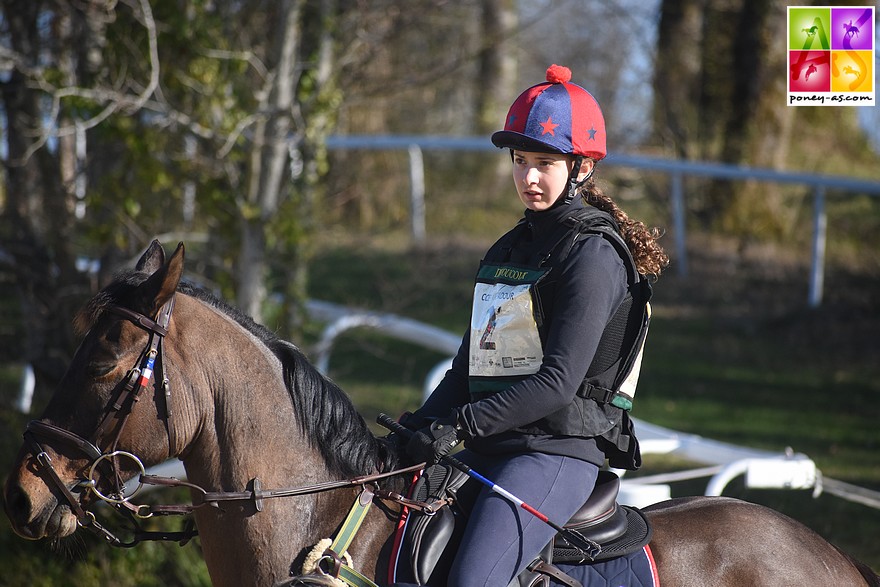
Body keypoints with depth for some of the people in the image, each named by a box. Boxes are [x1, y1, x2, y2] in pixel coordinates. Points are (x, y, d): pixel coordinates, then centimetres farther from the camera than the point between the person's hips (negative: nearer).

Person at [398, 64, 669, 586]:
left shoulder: (593, 255, -8)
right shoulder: (508, 251, 18)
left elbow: (559, 380, -17)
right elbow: (468, 366, 18)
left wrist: (459, 425, -20)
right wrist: (421, 426, 1)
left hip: (559, 452, -9)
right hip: (488, 453, 9)